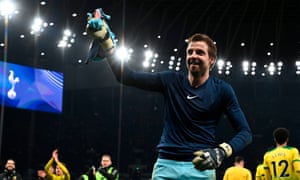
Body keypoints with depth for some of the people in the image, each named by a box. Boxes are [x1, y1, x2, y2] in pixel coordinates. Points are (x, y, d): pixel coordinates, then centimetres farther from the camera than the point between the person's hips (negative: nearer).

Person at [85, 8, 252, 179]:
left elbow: (245, 132, -2)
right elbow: (127, 76, 3)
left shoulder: (222, 90, 1)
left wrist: (222, 152, -21)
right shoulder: (172, 81, 7)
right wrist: (105, 40, -8)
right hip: (166, 166, 2)